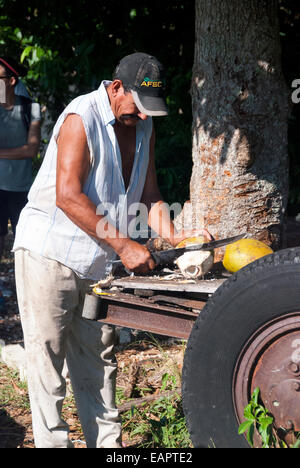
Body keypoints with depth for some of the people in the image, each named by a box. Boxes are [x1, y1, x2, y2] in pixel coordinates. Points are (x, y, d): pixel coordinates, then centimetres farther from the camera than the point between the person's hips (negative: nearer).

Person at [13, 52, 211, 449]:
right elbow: (68, 197, -23)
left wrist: (173, 237, -5)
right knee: (47, 356, -4)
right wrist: (123, 244, -23)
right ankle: (52, 442, 2)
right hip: (50, 252, -7)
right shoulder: (81, 118, -16)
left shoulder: (143, 126, 9)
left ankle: (106, 442, 17)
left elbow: (149, 194, 13)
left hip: (98, 263, 7)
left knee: (99, 361, 11)